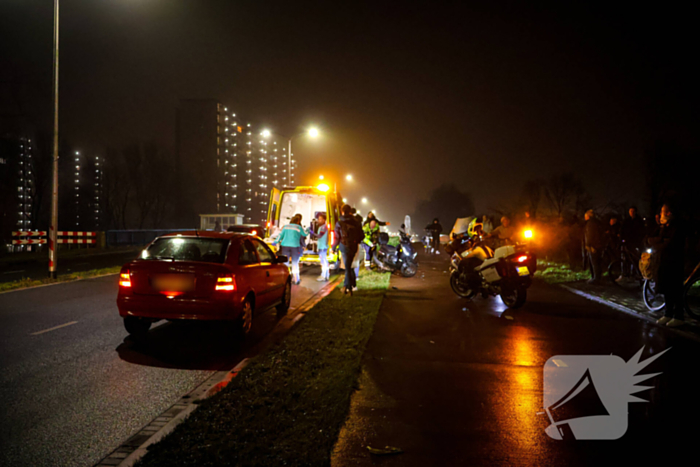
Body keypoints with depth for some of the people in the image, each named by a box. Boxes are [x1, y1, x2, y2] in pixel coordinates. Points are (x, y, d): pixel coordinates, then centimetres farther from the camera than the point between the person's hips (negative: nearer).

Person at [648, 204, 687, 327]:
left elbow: (671, 244, -20)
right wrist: (661, 239, -13)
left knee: (675, 290, -3)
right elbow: (650, 240, 6)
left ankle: (678, 317, 4)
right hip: (663, 261, 7)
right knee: (666, 289, 11)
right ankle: (668, 314, 20)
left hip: (674, 263, -7)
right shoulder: (662, 227, 12)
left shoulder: (676, 227, -12)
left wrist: (656, 249, -6)